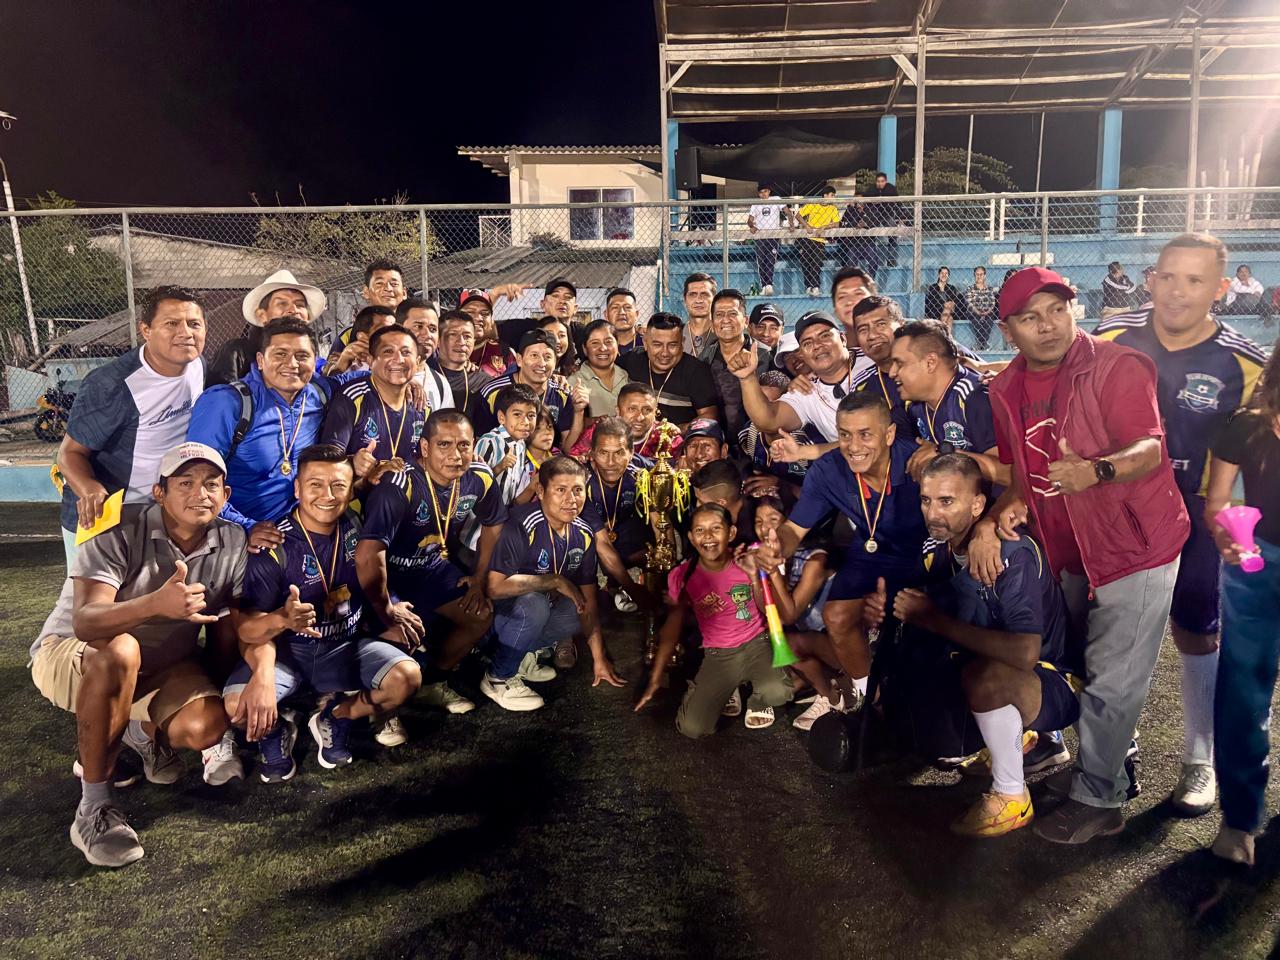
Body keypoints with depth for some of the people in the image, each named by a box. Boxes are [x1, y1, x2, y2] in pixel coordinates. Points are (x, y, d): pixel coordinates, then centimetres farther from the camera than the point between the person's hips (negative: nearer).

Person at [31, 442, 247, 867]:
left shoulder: (232, 542, -10)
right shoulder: (118, 536, -25)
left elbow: (225, 630, 0)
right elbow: (84, 622, -39)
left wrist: (213, 693, -3)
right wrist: (156, 604, -58)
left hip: (161, 665, 4)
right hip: (70, 655, -4)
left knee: (205, 726, -25)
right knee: (119, 652, -39)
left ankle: (142, 730, 15)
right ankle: (94, 807, -24)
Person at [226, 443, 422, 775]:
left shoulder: (356, 529, -3)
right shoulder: (274, 546, -16)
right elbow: (249, 628, -20)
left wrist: (393, 611, -5)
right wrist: (282, 619, -43)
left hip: (346, 648, 3)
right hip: (286, 651, -3)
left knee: (407, 676, -24)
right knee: (239, 705, -31)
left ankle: (335, 718, 6)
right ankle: (274, 732, 8)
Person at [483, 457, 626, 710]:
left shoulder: (584, 535, -4)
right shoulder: (521, 526, -27)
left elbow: (588, 600, -1)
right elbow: (495, 587, -34)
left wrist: (599, 658, -3)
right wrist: (556, 581, -28)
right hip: (495, 612, -7)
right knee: (534, 604, -34)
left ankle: (523, 655, 8)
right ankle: (498, 679, -11)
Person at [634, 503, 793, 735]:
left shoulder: (747, 561, -10)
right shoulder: (682, 576, -10)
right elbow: (672, 627, 1)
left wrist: (754, 577, -23)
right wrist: (655, 680, 1)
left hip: (755, 644, 0)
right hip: (717, 656, 1)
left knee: (777, 693, -32)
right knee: (691, 728, -16)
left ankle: (757, 700, 7)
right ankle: (728, 690, 16)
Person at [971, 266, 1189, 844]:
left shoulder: (1116, 367, -15)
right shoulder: (1006, 390, 3)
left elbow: (1150, 449, -25)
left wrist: (1099, 469, -45)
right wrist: (990, 519, -10)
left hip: (1134, 547, -6)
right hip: (1066, 552, 6)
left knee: (1112, 682, -1)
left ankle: (1096, 800, 16)